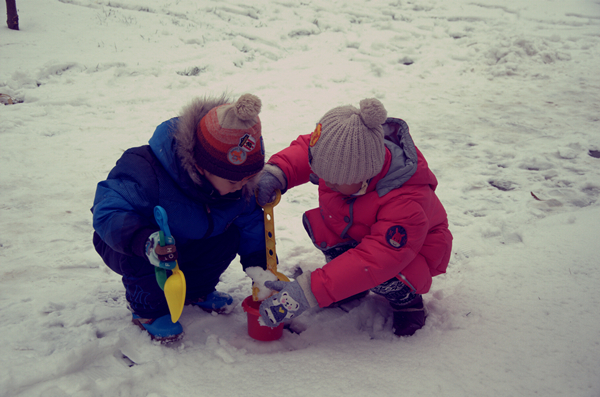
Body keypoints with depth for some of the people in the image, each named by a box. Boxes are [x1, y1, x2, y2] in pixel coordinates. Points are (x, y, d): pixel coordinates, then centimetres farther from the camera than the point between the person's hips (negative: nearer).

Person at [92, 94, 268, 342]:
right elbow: (107, 213, -40)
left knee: (229, 236, -17)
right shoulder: (148, 175, -41)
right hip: (123, 245, -5)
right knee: (146, 259, -38)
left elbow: (250, 219, -8)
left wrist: (258, 265, -17)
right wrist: (144, 241, -59)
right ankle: (147, 308, -3)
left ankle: (195, 290, 12)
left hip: (186, 243, 6)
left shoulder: (236, 176, -20)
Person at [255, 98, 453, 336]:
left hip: (414, 249, -6)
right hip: (357, 232, 6)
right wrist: (276, 172, -28)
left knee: (379, 275, -37)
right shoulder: (340, 156, -26)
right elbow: (305, 148, -6)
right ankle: (351, 284, 4)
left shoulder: (407, 204, -43)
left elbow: (373, 260, -47)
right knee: (317, 224, -19)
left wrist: (308, 292, -50)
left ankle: (407, 299, -1)